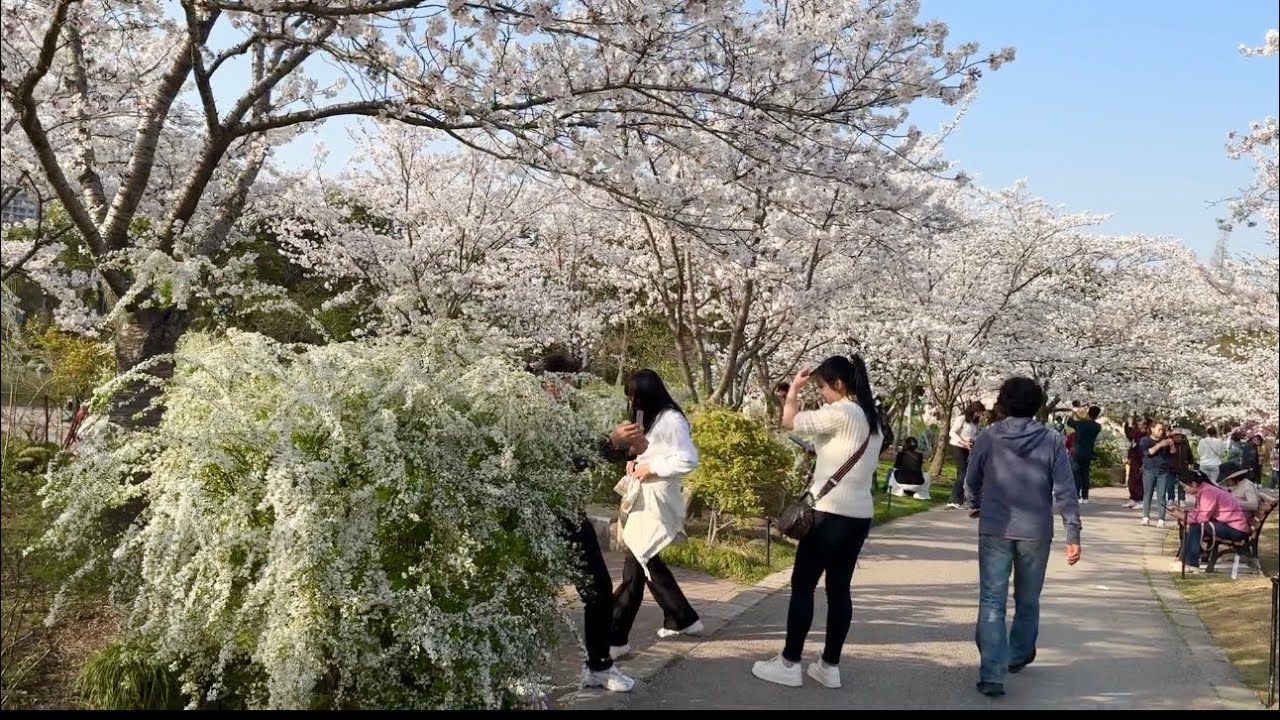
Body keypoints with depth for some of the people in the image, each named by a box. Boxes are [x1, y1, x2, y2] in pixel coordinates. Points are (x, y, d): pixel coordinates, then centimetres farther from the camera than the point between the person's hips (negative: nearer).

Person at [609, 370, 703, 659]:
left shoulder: (671, 420, -13)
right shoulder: (650, 418, 15)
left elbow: (689, 460, -18)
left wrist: (651, 468, -16)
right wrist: (636, 462, 5)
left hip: (656, 501, -10)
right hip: (644, 499, 10)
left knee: (635, 567, -7)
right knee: (647, 563, 16)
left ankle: (615, 638, -3)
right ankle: (684, 619, 30)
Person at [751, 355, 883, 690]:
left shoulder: (839, 413, -14)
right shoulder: (871, 417, 13)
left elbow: (790, 420, -9)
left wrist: (794, 388, 5)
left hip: (831, 512, -8)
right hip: (860, 514, 9)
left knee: (803, 585, 1)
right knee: (839, 588, 11)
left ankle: (789, 663, 7)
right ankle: (830, 665, 16)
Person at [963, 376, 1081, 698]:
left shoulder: (988, 437, -3)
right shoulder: (1051, 440, -4)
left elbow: (971, 484, 5)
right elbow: (1065, 492, -7)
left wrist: (978, 506, 26)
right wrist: (1073, 534, -2)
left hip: (994, 530, -1)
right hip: (1036, 532, 1)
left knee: (992, 602, 0)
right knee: (1027, 601, 20)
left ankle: (992, 674, -10)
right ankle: (1018, 656, 38)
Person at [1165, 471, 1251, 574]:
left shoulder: (1208, 492, -21)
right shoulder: (1203, 490, 7)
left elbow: (1203, 517, -25)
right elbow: (1198, 512, 8)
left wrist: (1182, 516, -17)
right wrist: (1182, 511, -1)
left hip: (1236, 529, -10)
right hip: (1226, 524, 10)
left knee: (1196, 527, -20)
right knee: (1191, 525, 9)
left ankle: (1191, 565, -14)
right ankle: (1184, 559, 8)